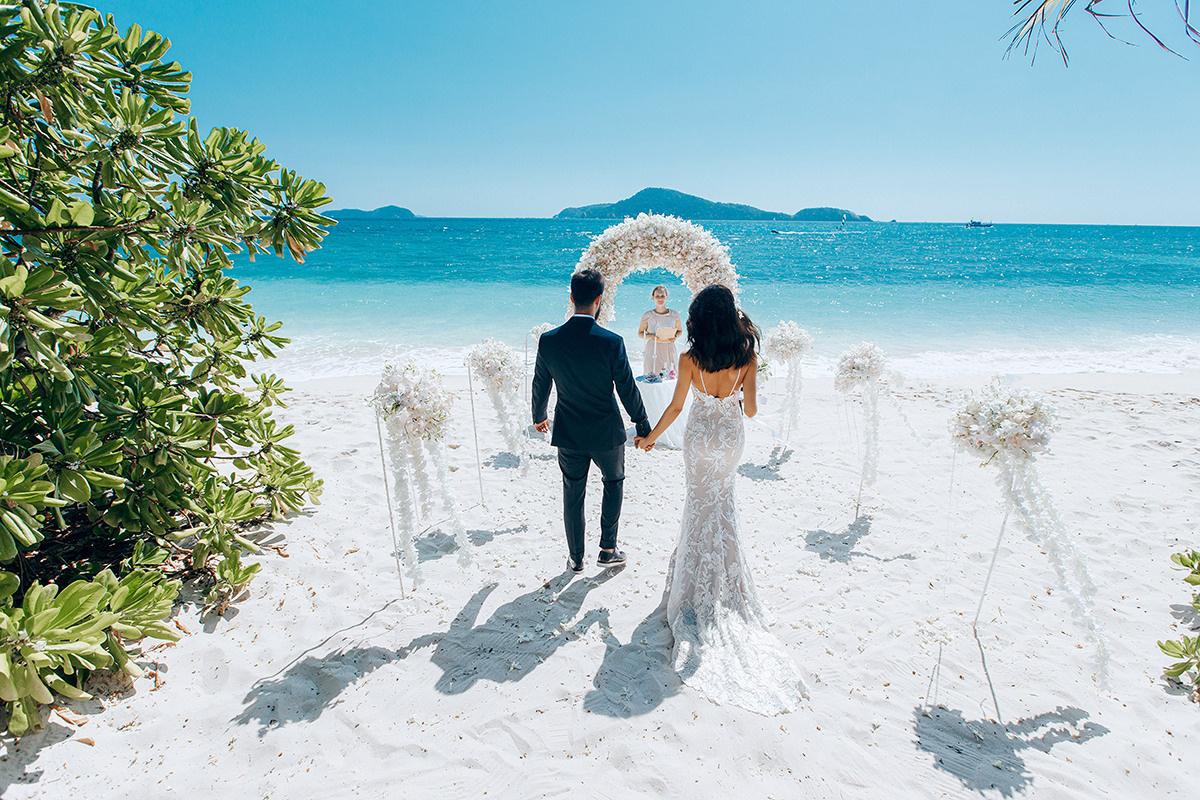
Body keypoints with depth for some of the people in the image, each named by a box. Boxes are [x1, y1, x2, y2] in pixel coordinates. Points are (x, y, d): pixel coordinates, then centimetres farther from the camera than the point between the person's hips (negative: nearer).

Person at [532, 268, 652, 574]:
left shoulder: (548, 340, -11)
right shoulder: (612, 342, -20)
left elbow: (540, 386, 2)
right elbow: (628, 390, -12)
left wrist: (538, 417, 21)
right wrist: (644, 428, 1)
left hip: (568, 434, 2)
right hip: (606, 433, -2)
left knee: (573, 494, 17)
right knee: (614, 481, 24)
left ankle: (575, 558, 31)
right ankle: (608, 549, 26)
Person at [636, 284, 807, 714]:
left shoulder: (689, 359, -19)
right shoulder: (746, 357, -15)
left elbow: (676, 407, -10)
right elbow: (750, 409, -11)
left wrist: (652, 436, 5)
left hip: (700, 437, -2)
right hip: (732, 437, 2)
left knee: (702, 504, 13)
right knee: (720, 501, 24)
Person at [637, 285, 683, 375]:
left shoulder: (674, 315, 3)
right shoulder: (647, 316, -1)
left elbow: (679, 330, 17)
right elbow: (640, 333, 7)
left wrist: (675, 337, -5)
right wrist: (650, 336, -13)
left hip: (669, 350, 1)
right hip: (653, 350, -1)